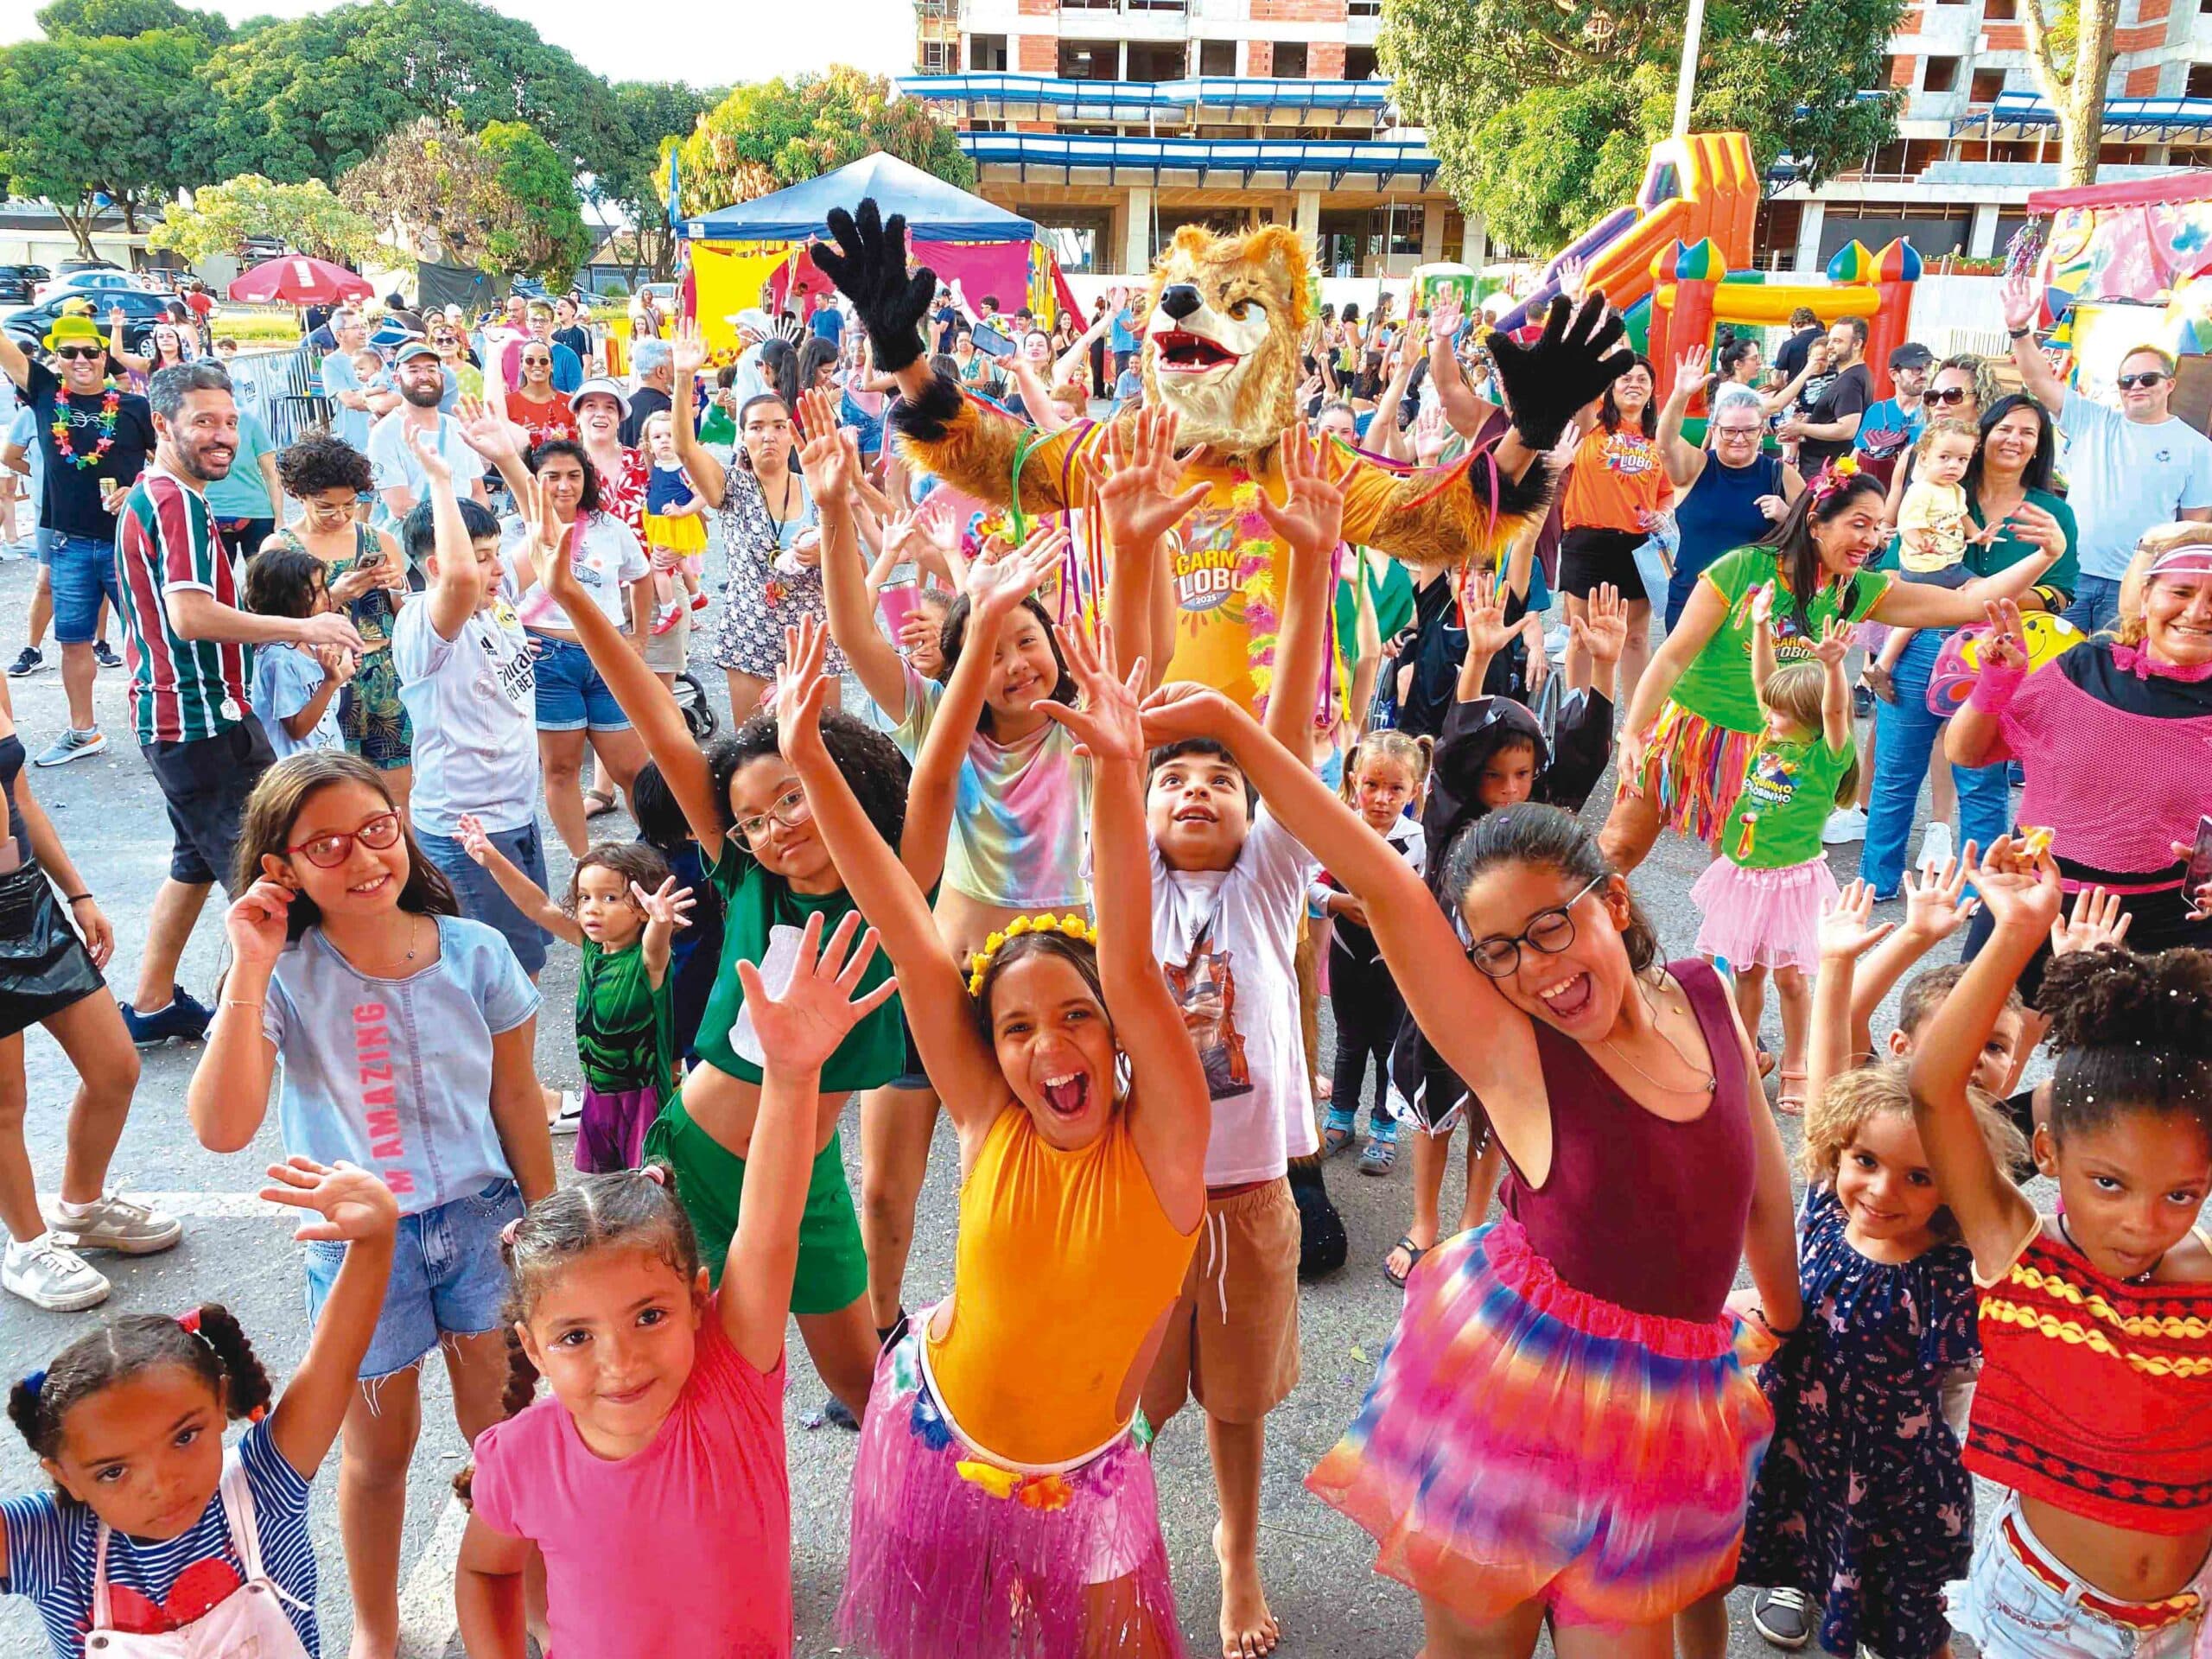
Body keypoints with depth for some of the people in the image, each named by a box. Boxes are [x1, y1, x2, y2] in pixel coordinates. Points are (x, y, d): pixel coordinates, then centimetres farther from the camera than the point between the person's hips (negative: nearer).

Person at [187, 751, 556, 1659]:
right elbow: (222, 1129, -27)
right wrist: (249, 972, -29)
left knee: (503, 1430, 14)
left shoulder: (475, 954, -10)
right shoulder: (284, 976, -14)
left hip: (480, 1219, 1)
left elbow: (516, 1097, 1)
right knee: (380, 1450, 17)